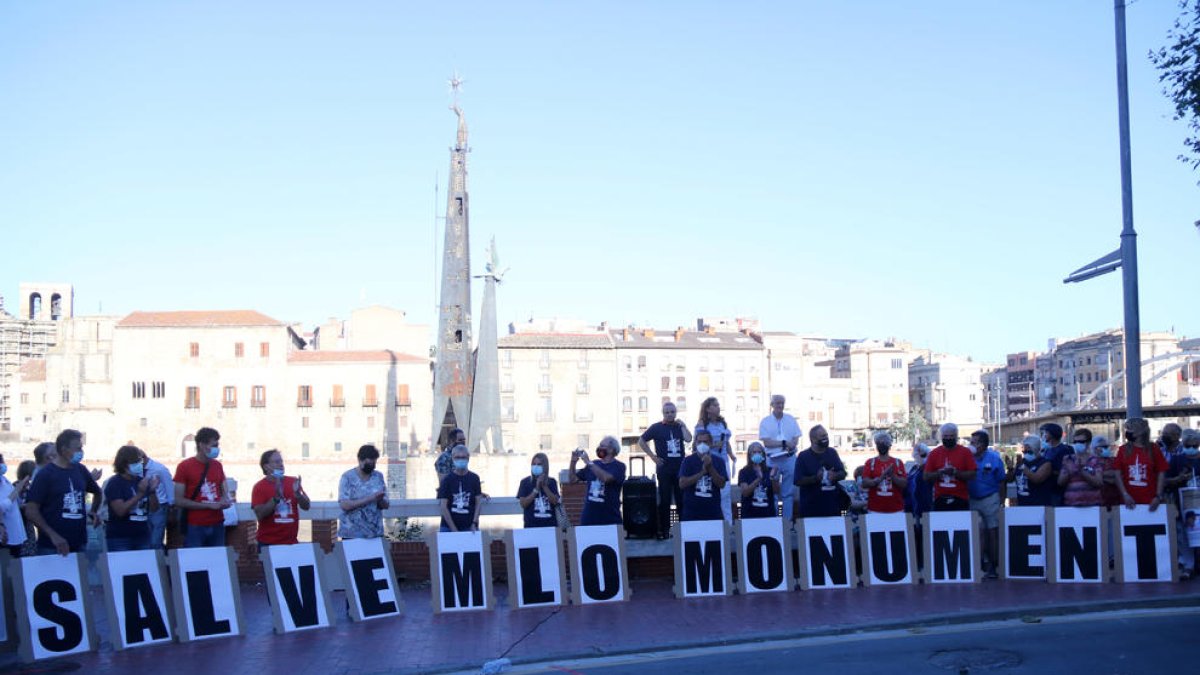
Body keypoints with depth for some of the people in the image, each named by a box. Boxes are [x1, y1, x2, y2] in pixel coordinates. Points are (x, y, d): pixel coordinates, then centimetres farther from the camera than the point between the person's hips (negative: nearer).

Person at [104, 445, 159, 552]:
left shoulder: (142, 481, 8)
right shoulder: (114, 483, -7)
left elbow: (154, 509, 7)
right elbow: (120, 510, -19)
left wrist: (153, 491, -9)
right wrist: (139, 494, -24)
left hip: (143, 537, 5)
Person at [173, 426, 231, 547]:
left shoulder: (218, 466, 10)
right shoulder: (184, 466, -5)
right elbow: (179, 501, -7)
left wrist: (225, 501, -3)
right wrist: (209, 505, -12)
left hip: (217, 525, 4)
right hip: (195, 527, -4)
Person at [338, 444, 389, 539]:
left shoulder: (378, 477, 6)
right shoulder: (347, 477, -6)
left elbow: (386, 505, 6)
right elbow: (344, 505, -16)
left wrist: (380, 500, -16)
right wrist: (369, 499, -22)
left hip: (375, 533, 4)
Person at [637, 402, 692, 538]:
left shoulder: (679, 427, 10)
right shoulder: (657, 427, 2)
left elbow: (688, 439, -7)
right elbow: (641, 441, 3)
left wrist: (682, 425, -5)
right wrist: (653, 456, -3)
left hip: (680, 468, 2)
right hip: (664, 469, -2)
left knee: (682, 499, 0)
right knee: (664, 500, 2)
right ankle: (664, 530, 7)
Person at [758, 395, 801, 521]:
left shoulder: (791, 420, 8)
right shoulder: (765, 421, 1)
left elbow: (796, 440, 4)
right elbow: (766, 442, -8)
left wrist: (790, 447, -17)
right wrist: (785, 443, -12)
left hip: (789, 459, 2)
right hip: (772, 459, -2)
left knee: (788, 492, 4)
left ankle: (788, 519, 9)